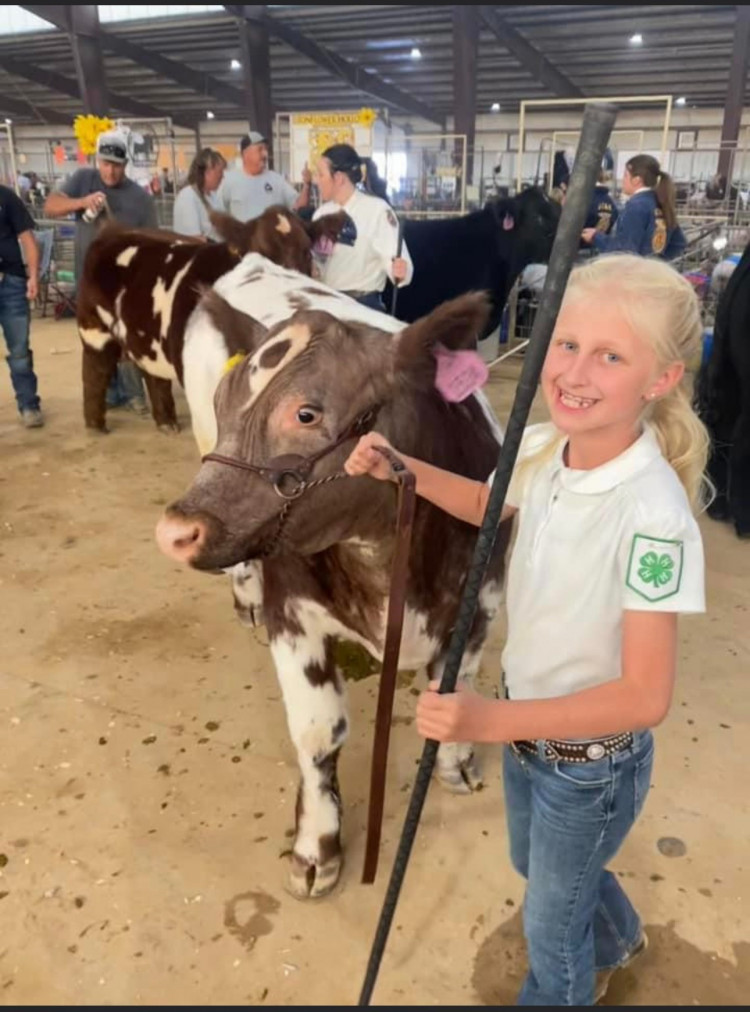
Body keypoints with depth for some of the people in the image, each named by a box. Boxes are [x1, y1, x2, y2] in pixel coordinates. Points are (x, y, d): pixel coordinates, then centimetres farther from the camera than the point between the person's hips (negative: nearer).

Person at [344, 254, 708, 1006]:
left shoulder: (653, 515, -34)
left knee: (551, 923, 21)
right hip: (528, 721, 7)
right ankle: (615, 940, 68)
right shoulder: (542, 448, -13)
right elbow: (493, 505, 10)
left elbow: (645, 697, -31)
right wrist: (403, 471, -5)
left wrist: (491, 719, -40)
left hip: (591, 761, -7)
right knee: (536, 866, 35)